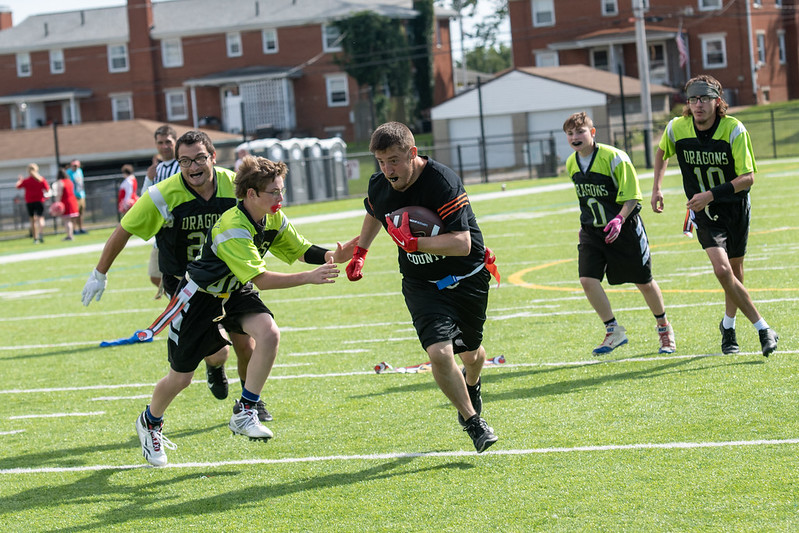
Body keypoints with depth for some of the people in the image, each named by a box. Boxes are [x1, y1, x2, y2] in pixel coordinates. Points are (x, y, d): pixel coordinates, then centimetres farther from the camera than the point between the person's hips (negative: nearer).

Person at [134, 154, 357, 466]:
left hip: (235, 292, 6)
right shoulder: (232, 229, -34)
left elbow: (301, 250, -1)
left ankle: (244, 413, -13)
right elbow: (260, 279, -38)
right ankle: (150, 423, 34)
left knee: (269, 333, -25)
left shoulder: (274, 218, -9)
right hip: (200, 296, -6)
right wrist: (309, 278, -42)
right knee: (180, 378, 2)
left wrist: (332, 257, -22)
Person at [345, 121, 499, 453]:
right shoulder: (379, 185, -9)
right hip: (421, 285, 2)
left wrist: (413, 243, -40)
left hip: (467, 279, -2)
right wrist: (359, 254, 19)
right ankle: (474, 423, -3)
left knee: (470, 353, 20)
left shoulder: (443, 182, -28)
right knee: (439, 353, -21)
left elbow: (462, 243, -34)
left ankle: (471, 385, 58)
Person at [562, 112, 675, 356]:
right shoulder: (571, 164, 2)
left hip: (624, 228, -5)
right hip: (591, 231, 5)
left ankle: (664, 327, 31)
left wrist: (620, 219, -30)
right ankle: (614, 331, 1)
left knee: (644, 282, 6)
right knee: (587, 279, -14)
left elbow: (632, 196, -16)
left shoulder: (614, 158, -17)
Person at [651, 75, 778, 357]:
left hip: (735, 206, 0)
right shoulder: (677, 128, -12)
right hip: (704, 211, 0)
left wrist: (711, 194, -28)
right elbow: (662, 152, 12)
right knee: (722, 270, -18)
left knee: (735, 270, 11)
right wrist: (657, 188, 6)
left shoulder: (734, 130, -19)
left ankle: (728, 326, 37)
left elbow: (748, 177, -19)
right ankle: (762, 328, -10)